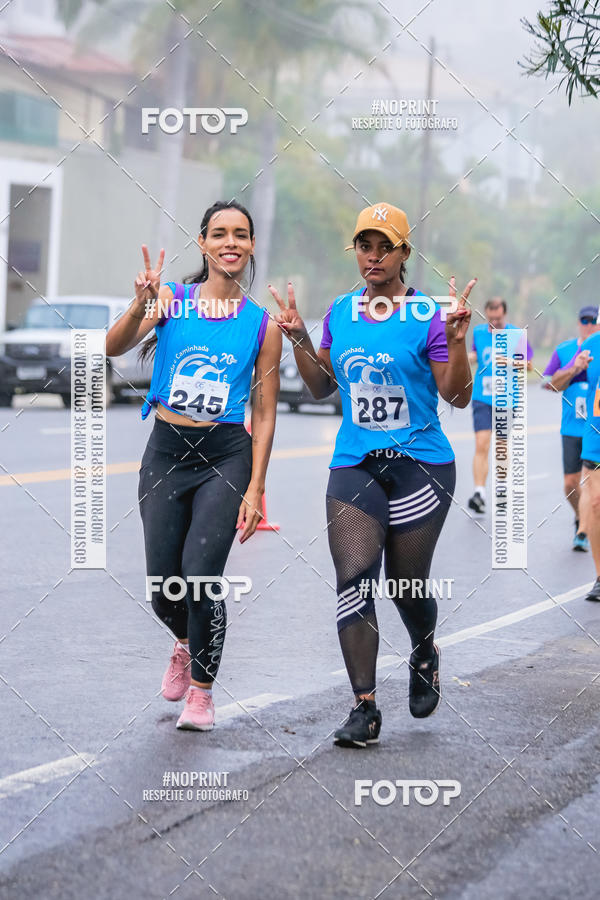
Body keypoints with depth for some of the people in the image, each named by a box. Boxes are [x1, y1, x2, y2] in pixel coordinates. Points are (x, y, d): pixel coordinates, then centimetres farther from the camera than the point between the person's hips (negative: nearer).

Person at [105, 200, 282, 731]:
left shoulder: (262, 324, 0)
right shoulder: (172, 300, 0)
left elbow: (265, 416, 2)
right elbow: (114, 347, -16)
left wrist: (255, 489, -5)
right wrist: (142, 305, -34)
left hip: (226, 455, -1)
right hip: (166, 452, 1)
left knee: (201, 577, -15)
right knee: (163, 588, 4)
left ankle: (202, 689, 8)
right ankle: (186, 644, 40)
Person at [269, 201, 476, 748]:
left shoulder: (427, 315, -5)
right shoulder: (341, 311, 8)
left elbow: (457, 398, -5)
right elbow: (322, 388, 17)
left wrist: (457, 341, -19)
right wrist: (299, 340, 4)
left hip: (421, 466, -3)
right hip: (354, 465, 3)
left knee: (407, 585, 4)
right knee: (354, 578, -12)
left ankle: (425, 657, 39)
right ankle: (364, 709, -9)